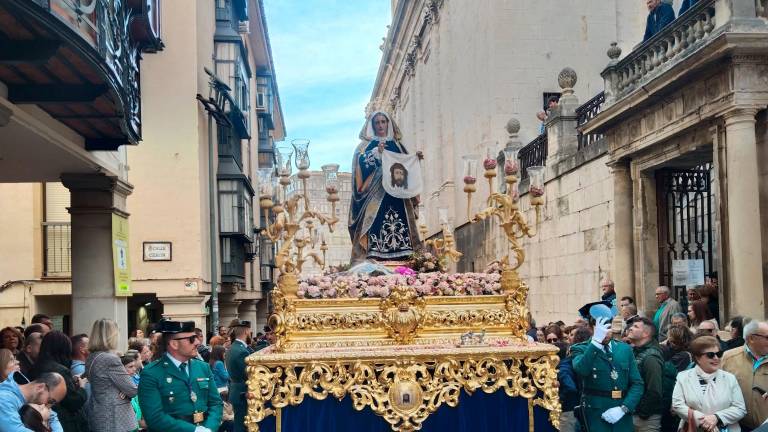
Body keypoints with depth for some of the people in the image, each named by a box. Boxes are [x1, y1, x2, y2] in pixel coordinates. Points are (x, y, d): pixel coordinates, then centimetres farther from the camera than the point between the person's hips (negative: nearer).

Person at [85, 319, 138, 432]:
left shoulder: (91, 358, 7)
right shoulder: (110, 360, -20)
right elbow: (132, 390, -15)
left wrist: (123, 390, -2)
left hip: (99, 419, 9)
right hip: (116, 420, -9)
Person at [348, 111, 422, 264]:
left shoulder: (396, 145, 20)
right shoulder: (367, 145, 10)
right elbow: (361, 161, -8)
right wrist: (377, 152, -19)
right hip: (375, 195, -3)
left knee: (399, 226, -5)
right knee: (375, 224, -15)